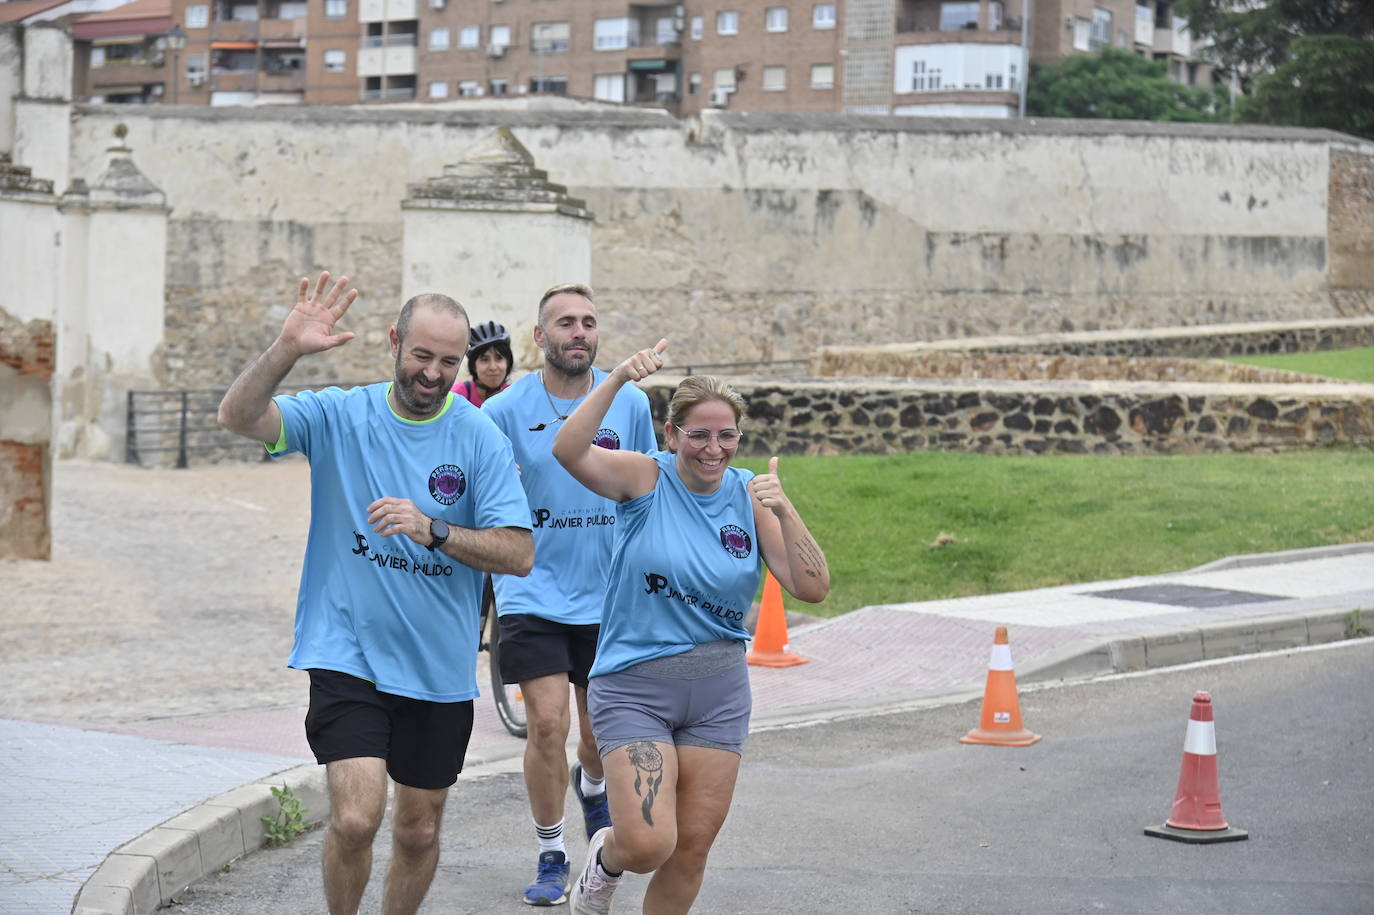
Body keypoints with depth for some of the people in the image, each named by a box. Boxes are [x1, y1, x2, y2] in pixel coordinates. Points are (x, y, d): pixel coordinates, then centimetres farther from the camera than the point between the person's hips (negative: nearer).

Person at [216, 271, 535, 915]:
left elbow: (519, 553, -9)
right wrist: (287, 348, -30)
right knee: (356, 817, -17)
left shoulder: (480, 438, -3)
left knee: (419, 831, 13)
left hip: (439, 667, 2)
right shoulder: (339, 416, -2)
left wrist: (433, 530, -23)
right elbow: (238, 417, -16)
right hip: (348, 653, -2)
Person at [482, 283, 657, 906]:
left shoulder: (630, 404, -1)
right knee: (547, 726, -9)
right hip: (533, 594, -2)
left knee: (603, 731, 10)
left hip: (609, 596, 2)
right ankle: (551, 857, 10)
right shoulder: (506, 411, -7)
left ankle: (591, 785, 47)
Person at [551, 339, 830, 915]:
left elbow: (812, 589, -9)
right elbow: (569, 452, -27)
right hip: (633, 683, -4)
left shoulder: (751, 497, 0)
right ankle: (605, 858, 23)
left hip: (718, 688, 4)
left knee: (693, 846, 9)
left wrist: (783, 512, -21)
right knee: (647, 844, -13)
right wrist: (617, 380, -36)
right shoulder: (646, 478, -8)